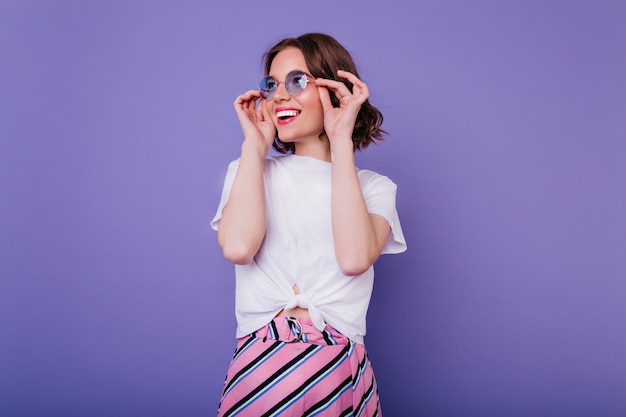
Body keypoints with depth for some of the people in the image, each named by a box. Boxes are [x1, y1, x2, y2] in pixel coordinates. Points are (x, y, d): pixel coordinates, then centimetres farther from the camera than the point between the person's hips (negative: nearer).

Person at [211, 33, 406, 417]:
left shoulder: (374, 186, 7)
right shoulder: (248, 171, 9)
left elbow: (354, 258, -15)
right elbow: (238, 248, -12)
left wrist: (340, 140, -8)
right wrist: (255, 144, -2)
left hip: (341, 367, 0)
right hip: (258, 365, 0)